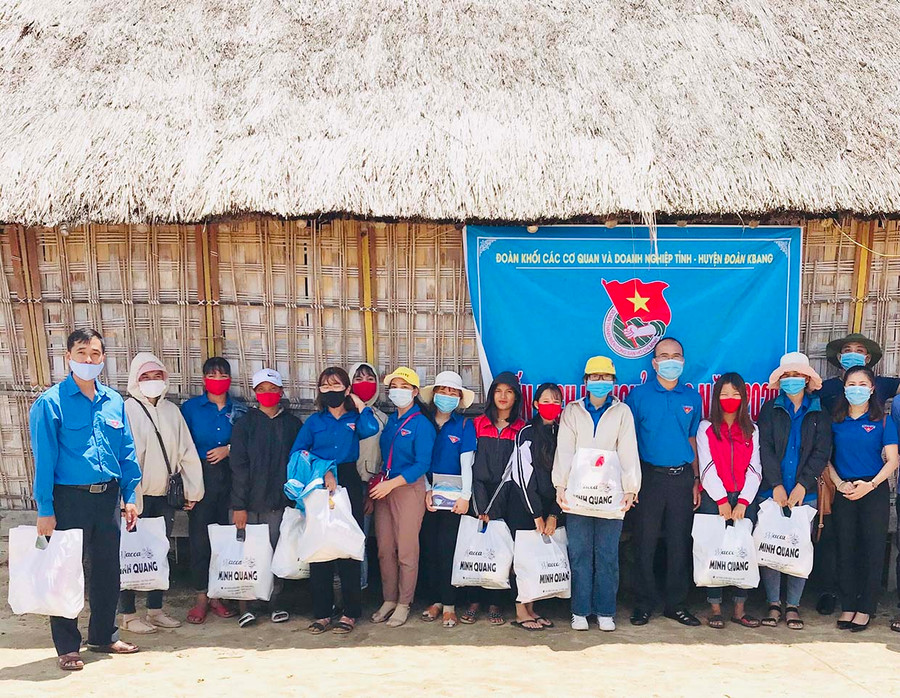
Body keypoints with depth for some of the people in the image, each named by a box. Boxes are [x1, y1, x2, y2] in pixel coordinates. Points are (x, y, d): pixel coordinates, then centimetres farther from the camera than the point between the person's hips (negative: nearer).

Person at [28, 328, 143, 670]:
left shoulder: (114, 401, 6)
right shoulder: (50, 403, -8)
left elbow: (126, 452, 10)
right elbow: (44, 459, -10)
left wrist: (129, 497, 6)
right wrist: (45, 510, -13)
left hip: (108, 497, 5)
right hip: (70, 498, -5)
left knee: (107, 569, 14)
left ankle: (103, 636, 30)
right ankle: (67, 647, 17)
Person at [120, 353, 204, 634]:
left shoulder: (171, 410, 8)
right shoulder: (127, 411, -9)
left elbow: (186, 451, 10)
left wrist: (193, 489, 8)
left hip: (162, 496, 5)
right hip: (137, 497, -5)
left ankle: (155, 610, 25)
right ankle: (129, 615, 14)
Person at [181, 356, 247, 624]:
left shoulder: (239, 409, 9)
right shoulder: (191, 407, 4)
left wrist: (229, 449, -8)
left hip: (230, 477, 2)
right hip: (201, 477, -2)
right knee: (199, 537, -1)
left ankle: (217, 595, 15)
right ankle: (201, 598, 10)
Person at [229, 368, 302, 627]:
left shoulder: (293, 424, 8)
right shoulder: (245, 423, 3)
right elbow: (238, 466, -2)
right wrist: (238, 505, -8)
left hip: (279, 501, 1)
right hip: (249, 502, -1)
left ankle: (276, 603, 16)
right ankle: (245, 607, 8)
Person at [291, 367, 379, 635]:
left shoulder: (354, 419, 9)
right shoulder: (314, 421, 12)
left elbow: (371, 429, -14)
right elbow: (297, 452, 1)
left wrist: (358, 402, 0)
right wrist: (322, 471, -13)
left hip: (348, 485, -1)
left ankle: (350, 612, 6)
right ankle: (322, 612, 9)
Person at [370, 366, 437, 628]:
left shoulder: (421, 423, -7)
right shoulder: (391, 420, 13)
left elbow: (422, 464, -13)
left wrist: (392, 483, -18)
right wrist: (378, 482, 5)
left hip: (409, 488, -6)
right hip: (384, 487, 6)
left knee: (406, 549, -1)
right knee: (384, 548, 8)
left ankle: (404, 604, 10)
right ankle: (389, 600, 20)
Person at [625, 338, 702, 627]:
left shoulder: (692, 397, 9)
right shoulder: (638, 395, 0)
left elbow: (692, 440, 15)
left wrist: (696, 480, 12)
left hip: (682, 478, 3)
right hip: (650, 476, -3)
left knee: (680, 543, 7)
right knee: (646, 542, 2)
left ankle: (676, 603, 18)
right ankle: (645, 603, 14)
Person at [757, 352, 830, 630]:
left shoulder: (819, 412, 8)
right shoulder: (770, 409, 8)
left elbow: (822, 452, 1)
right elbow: (764, 448, -1)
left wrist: (802, 485, -10)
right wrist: (776, 485, -10)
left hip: (804, 493, 0)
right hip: (772, 492, 0)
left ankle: (793, 605, 13)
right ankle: (773, 604, 10)